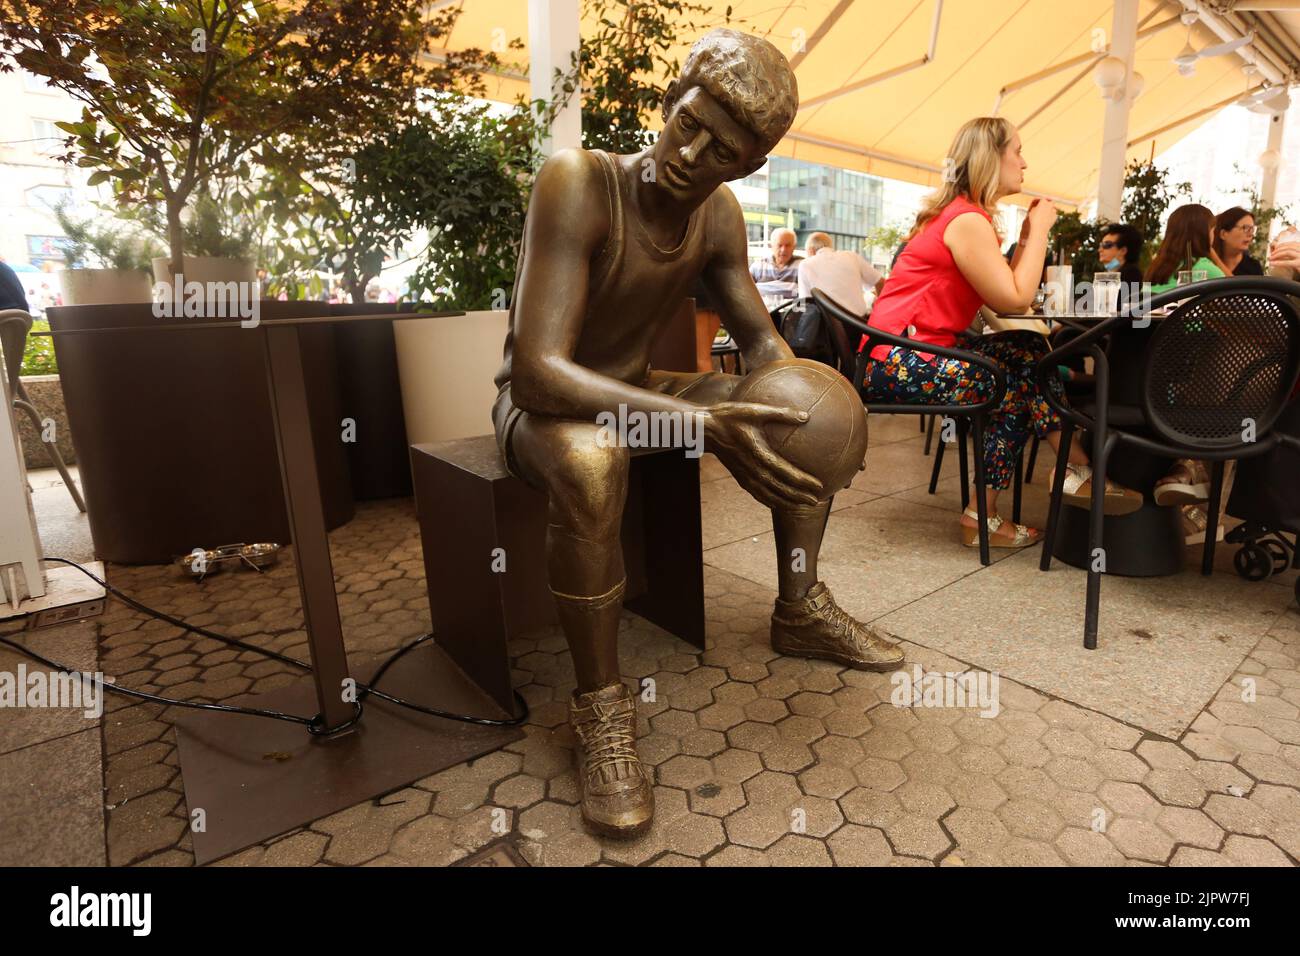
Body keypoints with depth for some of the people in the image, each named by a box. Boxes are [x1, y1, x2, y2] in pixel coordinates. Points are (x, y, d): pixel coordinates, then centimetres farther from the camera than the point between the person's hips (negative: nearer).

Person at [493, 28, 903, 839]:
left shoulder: (720, 214, -5)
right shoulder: (579, 182, -25)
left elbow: (762, 339, 3)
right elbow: (537, 369, -35)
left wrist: (795, 395, -21)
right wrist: (702, 424, -45)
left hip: (638, 390, 6)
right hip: (541, 401, -6)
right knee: (590, 462, -42)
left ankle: (801, 609, 12)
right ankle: (602, 705, -20)